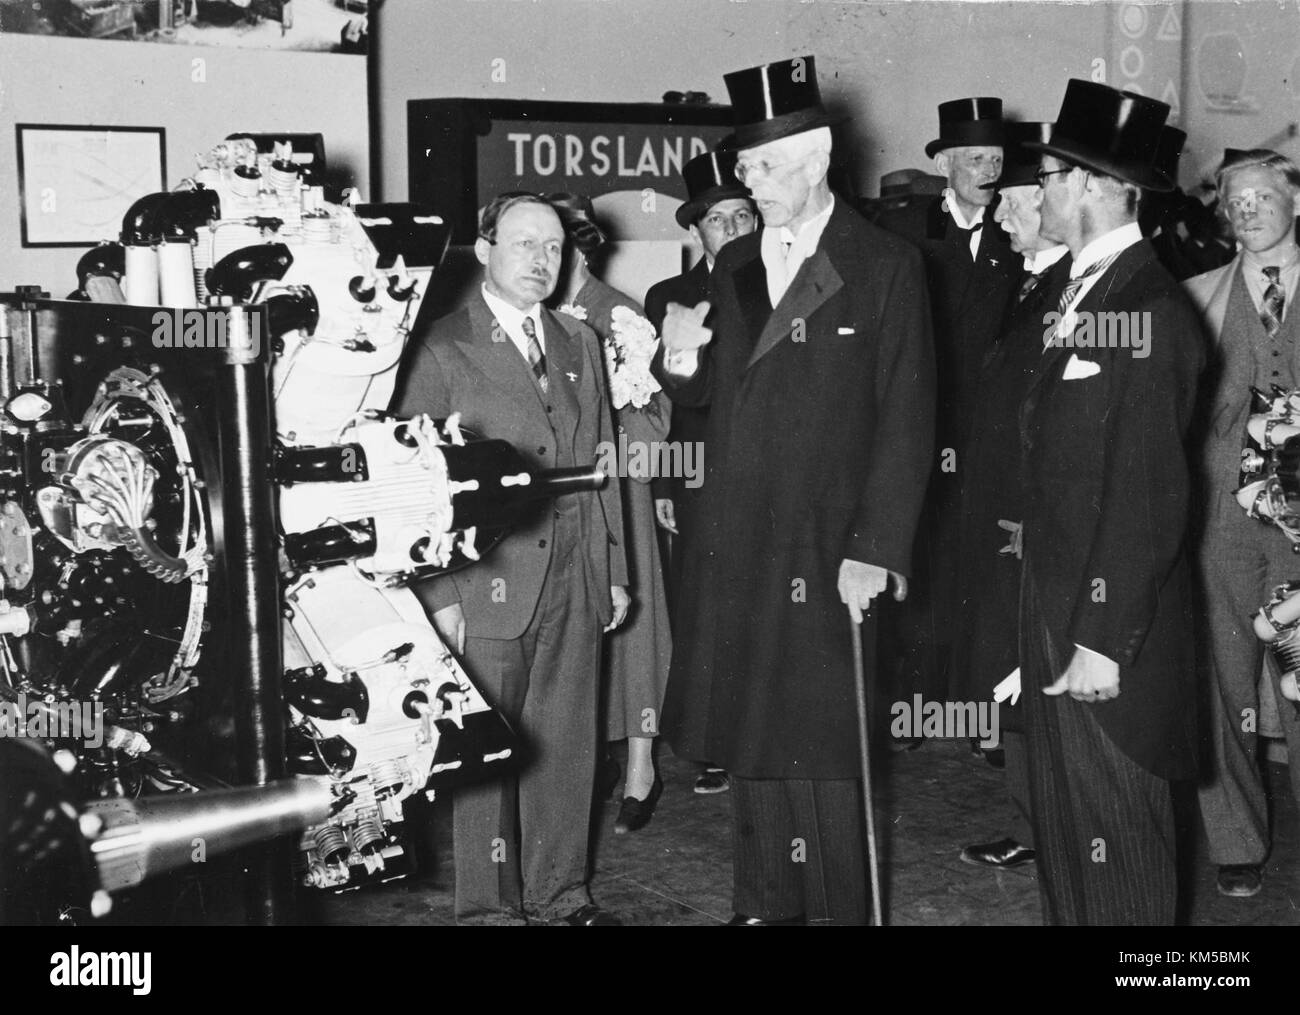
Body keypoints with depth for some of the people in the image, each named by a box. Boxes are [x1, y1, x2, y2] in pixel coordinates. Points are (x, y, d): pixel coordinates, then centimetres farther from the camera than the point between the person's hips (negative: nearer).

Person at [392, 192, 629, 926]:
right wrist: (437, 595, -10)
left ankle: (560, 893, 24)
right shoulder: (441, 350, -4)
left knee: (569, 746, 10)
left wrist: (616, 570, 12)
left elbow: (603, 465, 16)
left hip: (577, 585, 5)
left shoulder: (581, 343, 14)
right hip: (487, 588, -5)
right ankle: (490, 906, 15)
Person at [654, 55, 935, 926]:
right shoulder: (734, 265, 12)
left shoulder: (886, 266, -6)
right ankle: (764, 904, 25)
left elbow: (906, 422, -9)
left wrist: (876, 551, -15)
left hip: (825, 552, -5)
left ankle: (840, 909, 13)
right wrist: (681, 356, -6)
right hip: (734, 549, 6)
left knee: (821, 749, -1)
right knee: (749, 740, 12)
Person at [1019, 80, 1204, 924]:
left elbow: (1149, 492, -20)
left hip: (1109, 614, -9)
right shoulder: (1079, 293, 11)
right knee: (1062, 813, 18)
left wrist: (1106, 639, -20)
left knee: (1115, 828, 2)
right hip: (1058, 600, 9)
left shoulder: (1149, 309, -17)